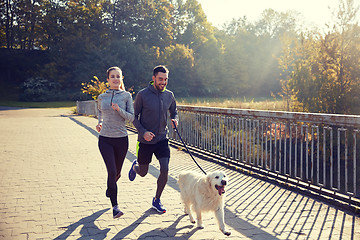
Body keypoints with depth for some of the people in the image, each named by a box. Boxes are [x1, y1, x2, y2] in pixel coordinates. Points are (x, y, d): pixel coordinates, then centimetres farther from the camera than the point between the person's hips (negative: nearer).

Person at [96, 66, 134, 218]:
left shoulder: (126, 96, 0)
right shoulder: (102, 97, 6)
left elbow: (131, 117, -4)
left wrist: (119, 110, -20)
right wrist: (100, 122, 8)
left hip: (121, 139, 0)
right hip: (105, 139, 0)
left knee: (117, 172, 14)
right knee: (112, 171, -13)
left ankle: (109, 189, 49)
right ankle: (115, 206, -5)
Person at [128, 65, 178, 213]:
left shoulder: (169, 95, 1)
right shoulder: (143, 95, -11)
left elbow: (174, 112, 17)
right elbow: (134, 116, -5)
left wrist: (175, 120, -7)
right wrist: (143, 132, -20)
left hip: (162, 139, 3)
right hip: (145, 140, -2)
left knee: (165, 169, -10)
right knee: (143, 172, 10)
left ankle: (157, 200, 12)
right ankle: (135, 166, 50)